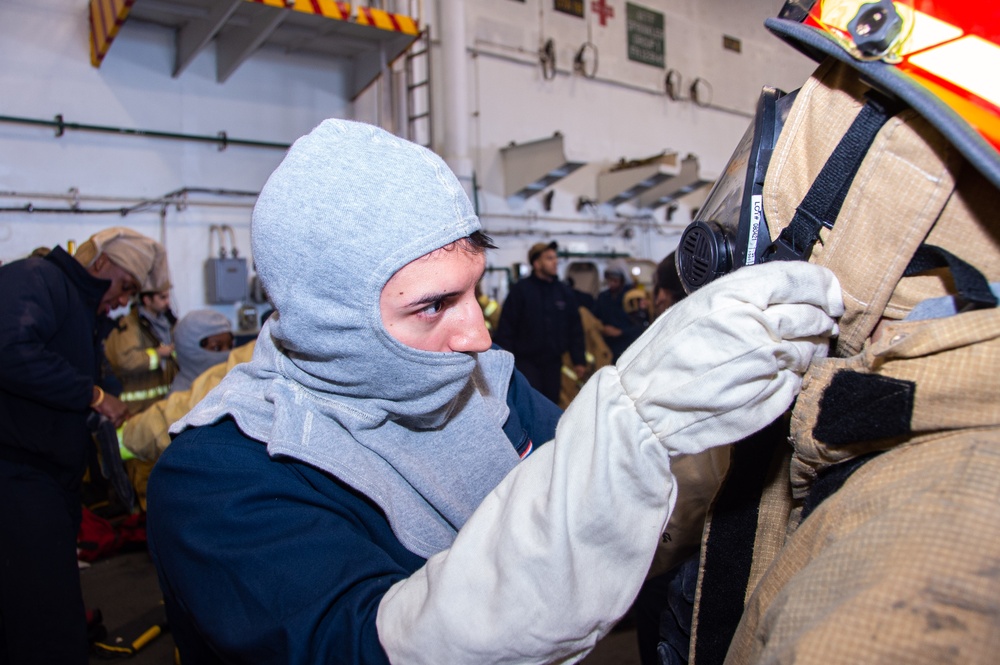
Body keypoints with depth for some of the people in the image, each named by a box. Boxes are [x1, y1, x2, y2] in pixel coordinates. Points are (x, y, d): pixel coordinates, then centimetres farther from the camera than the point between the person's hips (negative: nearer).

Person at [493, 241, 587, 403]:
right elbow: (506, 327, -8)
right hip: (526, 361, -4)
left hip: (553, 363, 4)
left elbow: (575, 328, 11)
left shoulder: (565, 292, 7)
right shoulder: (521, 289, -6)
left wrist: (579, 360, 7)